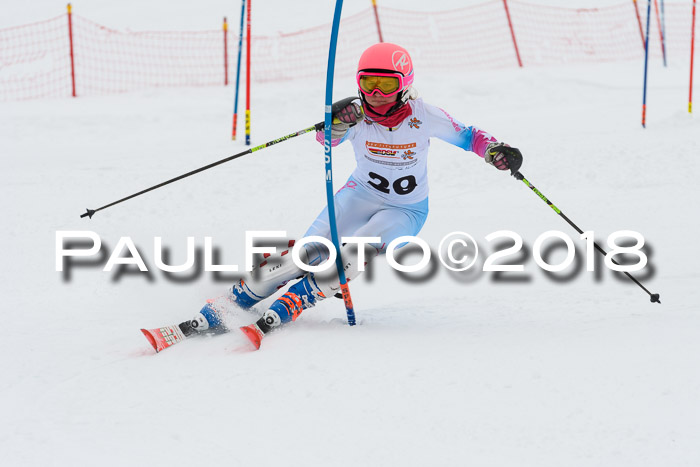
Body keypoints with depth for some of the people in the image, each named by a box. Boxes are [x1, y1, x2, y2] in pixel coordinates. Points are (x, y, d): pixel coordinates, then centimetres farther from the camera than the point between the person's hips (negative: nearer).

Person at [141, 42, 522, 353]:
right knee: (309, 251, -19)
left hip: (406, 210, -1)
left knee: (353, 258, -29)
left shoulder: (423, 116, -17)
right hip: (361, 195, 1)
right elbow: (328, 138, -34)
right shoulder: (357, 116, -16)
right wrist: (337, 124, -56)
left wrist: (495, 151, -22)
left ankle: (272, 320, -33)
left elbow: (465, 135, -3)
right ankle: (210, 317, -20)